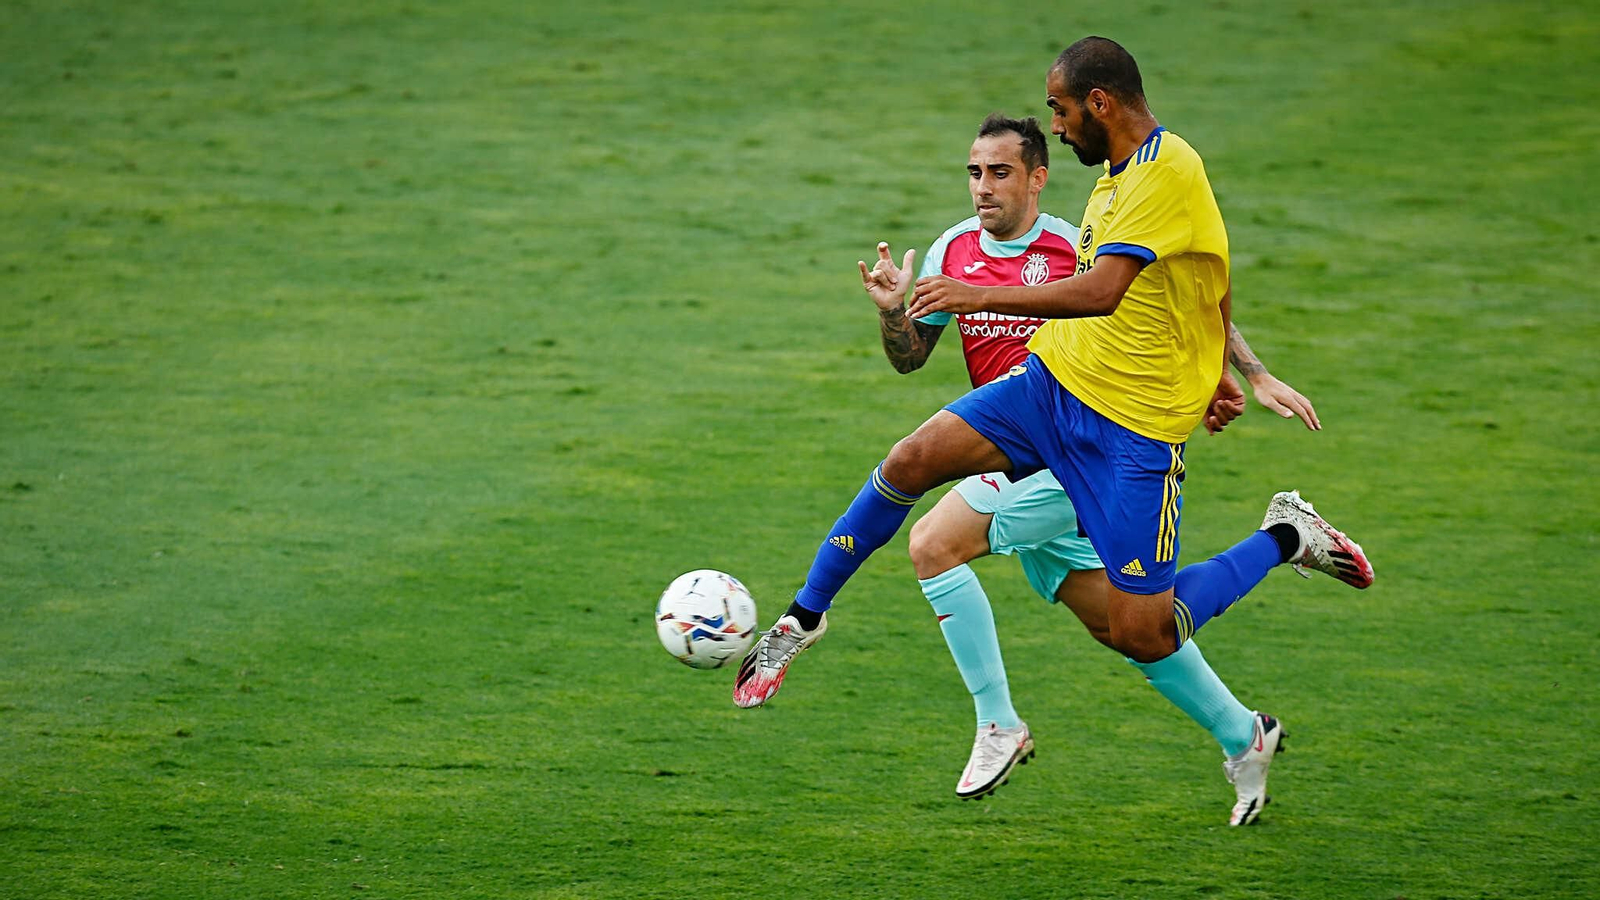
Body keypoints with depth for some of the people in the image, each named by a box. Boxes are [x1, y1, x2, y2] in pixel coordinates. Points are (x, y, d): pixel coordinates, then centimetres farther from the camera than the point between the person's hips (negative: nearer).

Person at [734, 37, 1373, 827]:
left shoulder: (1168, 170, -20)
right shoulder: (1121, 170, 10)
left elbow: (1101, 292, -30)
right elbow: (1209, 277, 25)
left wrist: (982, 296, -27)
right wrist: (1210, 370, 34)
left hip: (1136, 422, -8)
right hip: (1055, 378, 8)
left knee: (1143, 637, -6)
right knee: (912, 461, -10)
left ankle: (1286, 539, 15)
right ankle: (804, 619, 5)